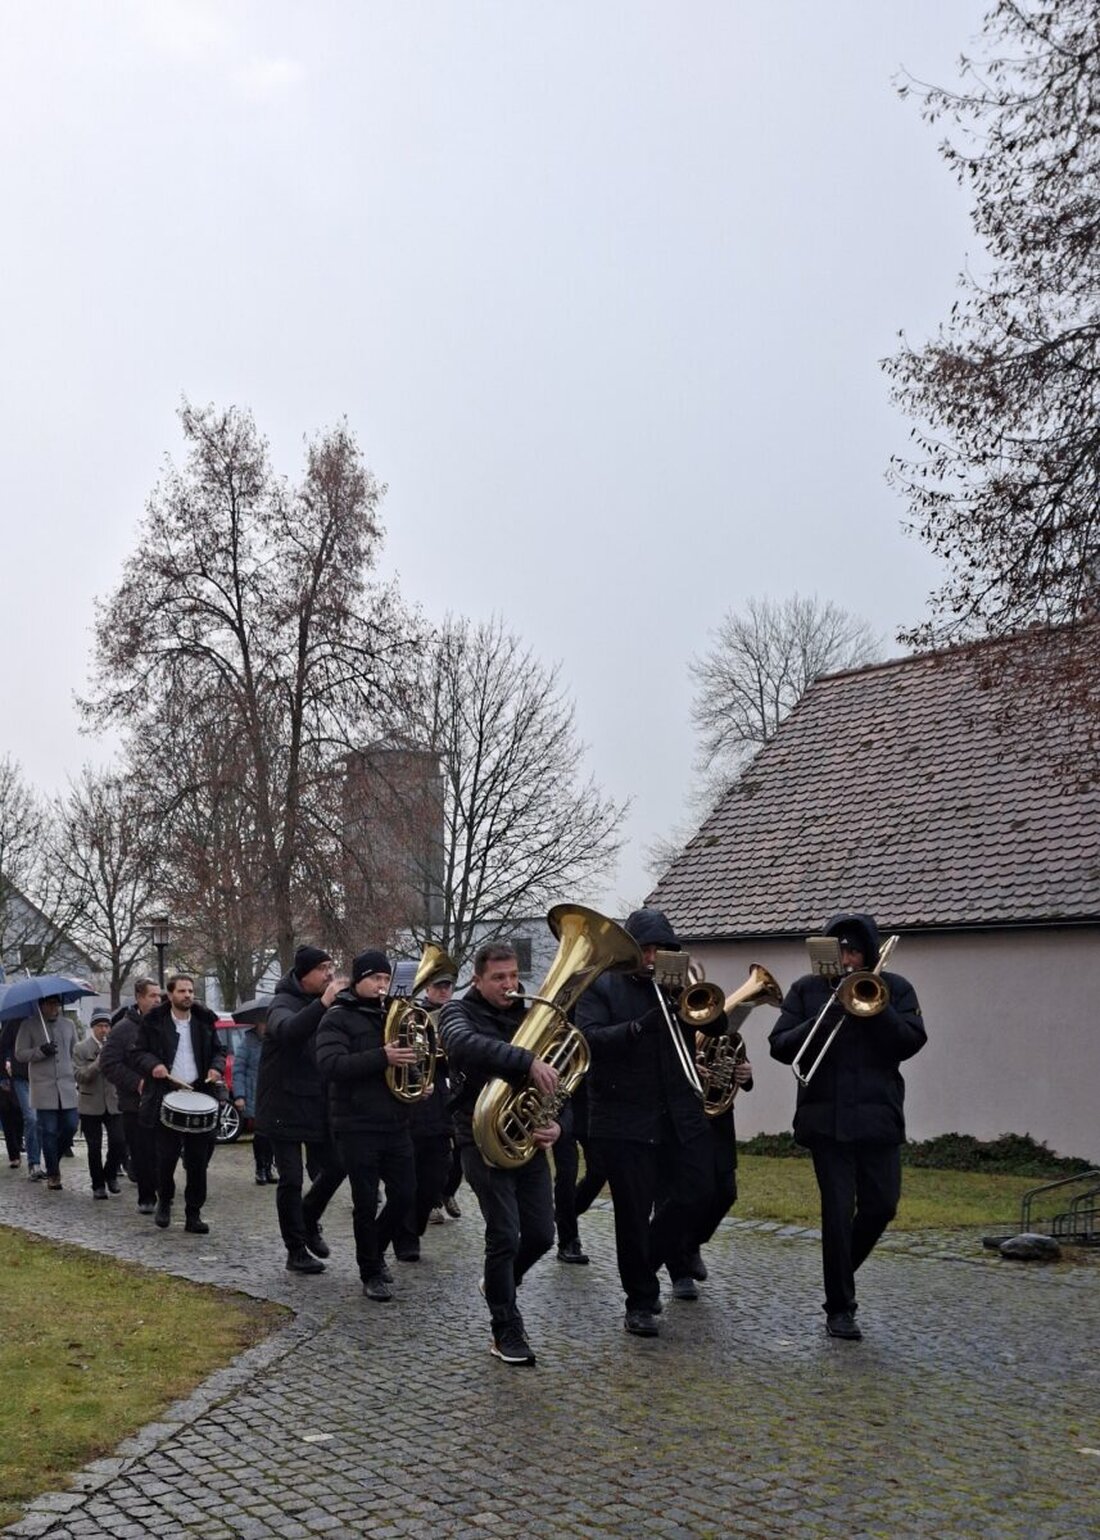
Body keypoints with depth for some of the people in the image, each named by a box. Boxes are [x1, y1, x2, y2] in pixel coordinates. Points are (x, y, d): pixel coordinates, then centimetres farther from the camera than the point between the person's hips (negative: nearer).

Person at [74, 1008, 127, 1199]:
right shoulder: (81, 1048, -1)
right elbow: (80, 1076, -9)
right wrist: (98, 1063, -23)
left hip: (114, 1103, 1)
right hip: (91, 1105, -1)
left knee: (119, 1142, -9)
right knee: (94, 1147, 3)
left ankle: (111, 1175, 16)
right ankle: (98, 1185, 18)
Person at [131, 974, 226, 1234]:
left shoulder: (204, 1021, 9)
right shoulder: (153, 1022, 1)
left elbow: (219, 1050, 18)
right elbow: (136, 1053, 3)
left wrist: (217, 1067, -3)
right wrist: (152, 1065, -17)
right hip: (166, 1099, -2)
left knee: (198, 1161, 2)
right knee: (165, 1158, 1)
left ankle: (193, 1215, 10)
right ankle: (164, 1203, 26)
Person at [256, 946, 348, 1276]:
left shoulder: (321, 1005, 9)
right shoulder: (283, 1003, -13)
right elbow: (288, 1030, -37)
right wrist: (323, 1004, -47)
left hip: (318, 1105, 7)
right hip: (285, 1106, -6)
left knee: (334, 1167, 6)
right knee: (291, 1180, -1)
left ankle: (308, 1220, 30)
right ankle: (296, 1251, 9)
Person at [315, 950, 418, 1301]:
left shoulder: (391, 1015, 14)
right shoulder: (338, 1018, -6)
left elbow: (409, 1054, 25)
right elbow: (330, 1065, -21)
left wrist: (412, 1063, -1)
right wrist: (382, 1058, -31)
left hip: (395, 1123, 6)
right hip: (357, 1126, -6)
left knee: (405, 1195, 8)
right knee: (366, 1203, 0)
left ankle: (375, 1250, 31)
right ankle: (371, 1274, 15)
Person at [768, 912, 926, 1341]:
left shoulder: (894, 989, 5)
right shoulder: (807, 990, 4)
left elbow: (910, 1043, -7)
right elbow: (780, 1047, -3)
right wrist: (820, 1022, -19)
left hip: (878, 1117, 2)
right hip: (828, 1117, -2)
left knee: (881, 1206, 6)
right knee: (838, 1211, -2)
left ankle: (842, 1274, 32)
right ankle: (839, 1308, 9)